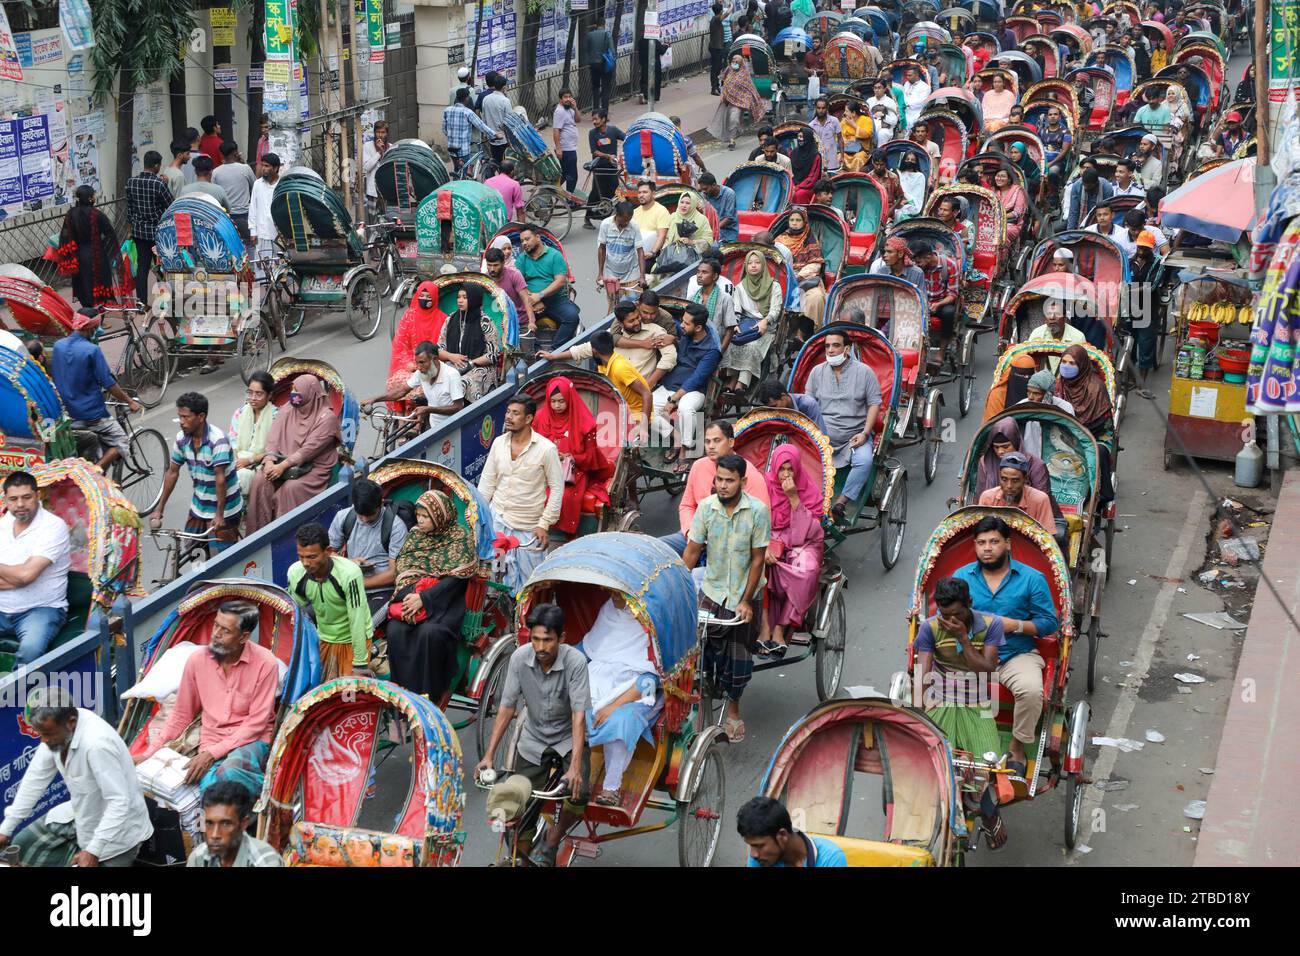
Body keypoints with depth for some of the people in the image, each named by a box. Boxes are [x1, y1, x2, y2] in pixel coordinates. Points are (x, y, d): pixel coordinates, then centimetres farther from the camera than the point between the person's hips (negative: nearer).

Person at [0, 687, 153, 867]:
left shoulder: (97, 744, -36)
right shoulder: (57, 726, -11)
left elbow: (119, 802, -32)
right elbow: (36, 778, -1)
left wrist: (93, 851, -32)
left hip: (117, 831, -8)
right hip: (81, 815, 8)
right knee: (22, 846, 9)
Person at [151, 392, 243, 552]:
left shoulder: (218, 440, -25)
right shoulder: (182, 438, -4)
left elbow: (220, 478, -27)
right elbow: (172, 473, 4)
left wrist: (219, 514, -30)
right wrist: (159, 508, 5)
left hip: (223, 508, -6)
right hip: (198, 506, 6)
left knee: (219, 556, -7)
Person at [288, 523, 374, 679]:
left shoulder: (349, 574, -31)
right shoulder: (295, 573, -17)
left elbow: (357, 621, -27)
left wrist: (359, 667, -25)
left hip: (352, 640, -4)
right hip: (324, 639, 4)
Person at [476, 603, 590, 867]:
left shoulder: (575, 661, -25)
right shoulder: (520, 658, -17)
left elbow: (579, 714, -28)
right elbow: (507, 707, -10)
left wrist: (575, 767, -36)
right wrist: (488, 755, -14)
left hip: (568, 739, -2)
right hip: (533, 740, 3)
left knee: (578, 795, -25)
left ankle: (551, 842, 1)